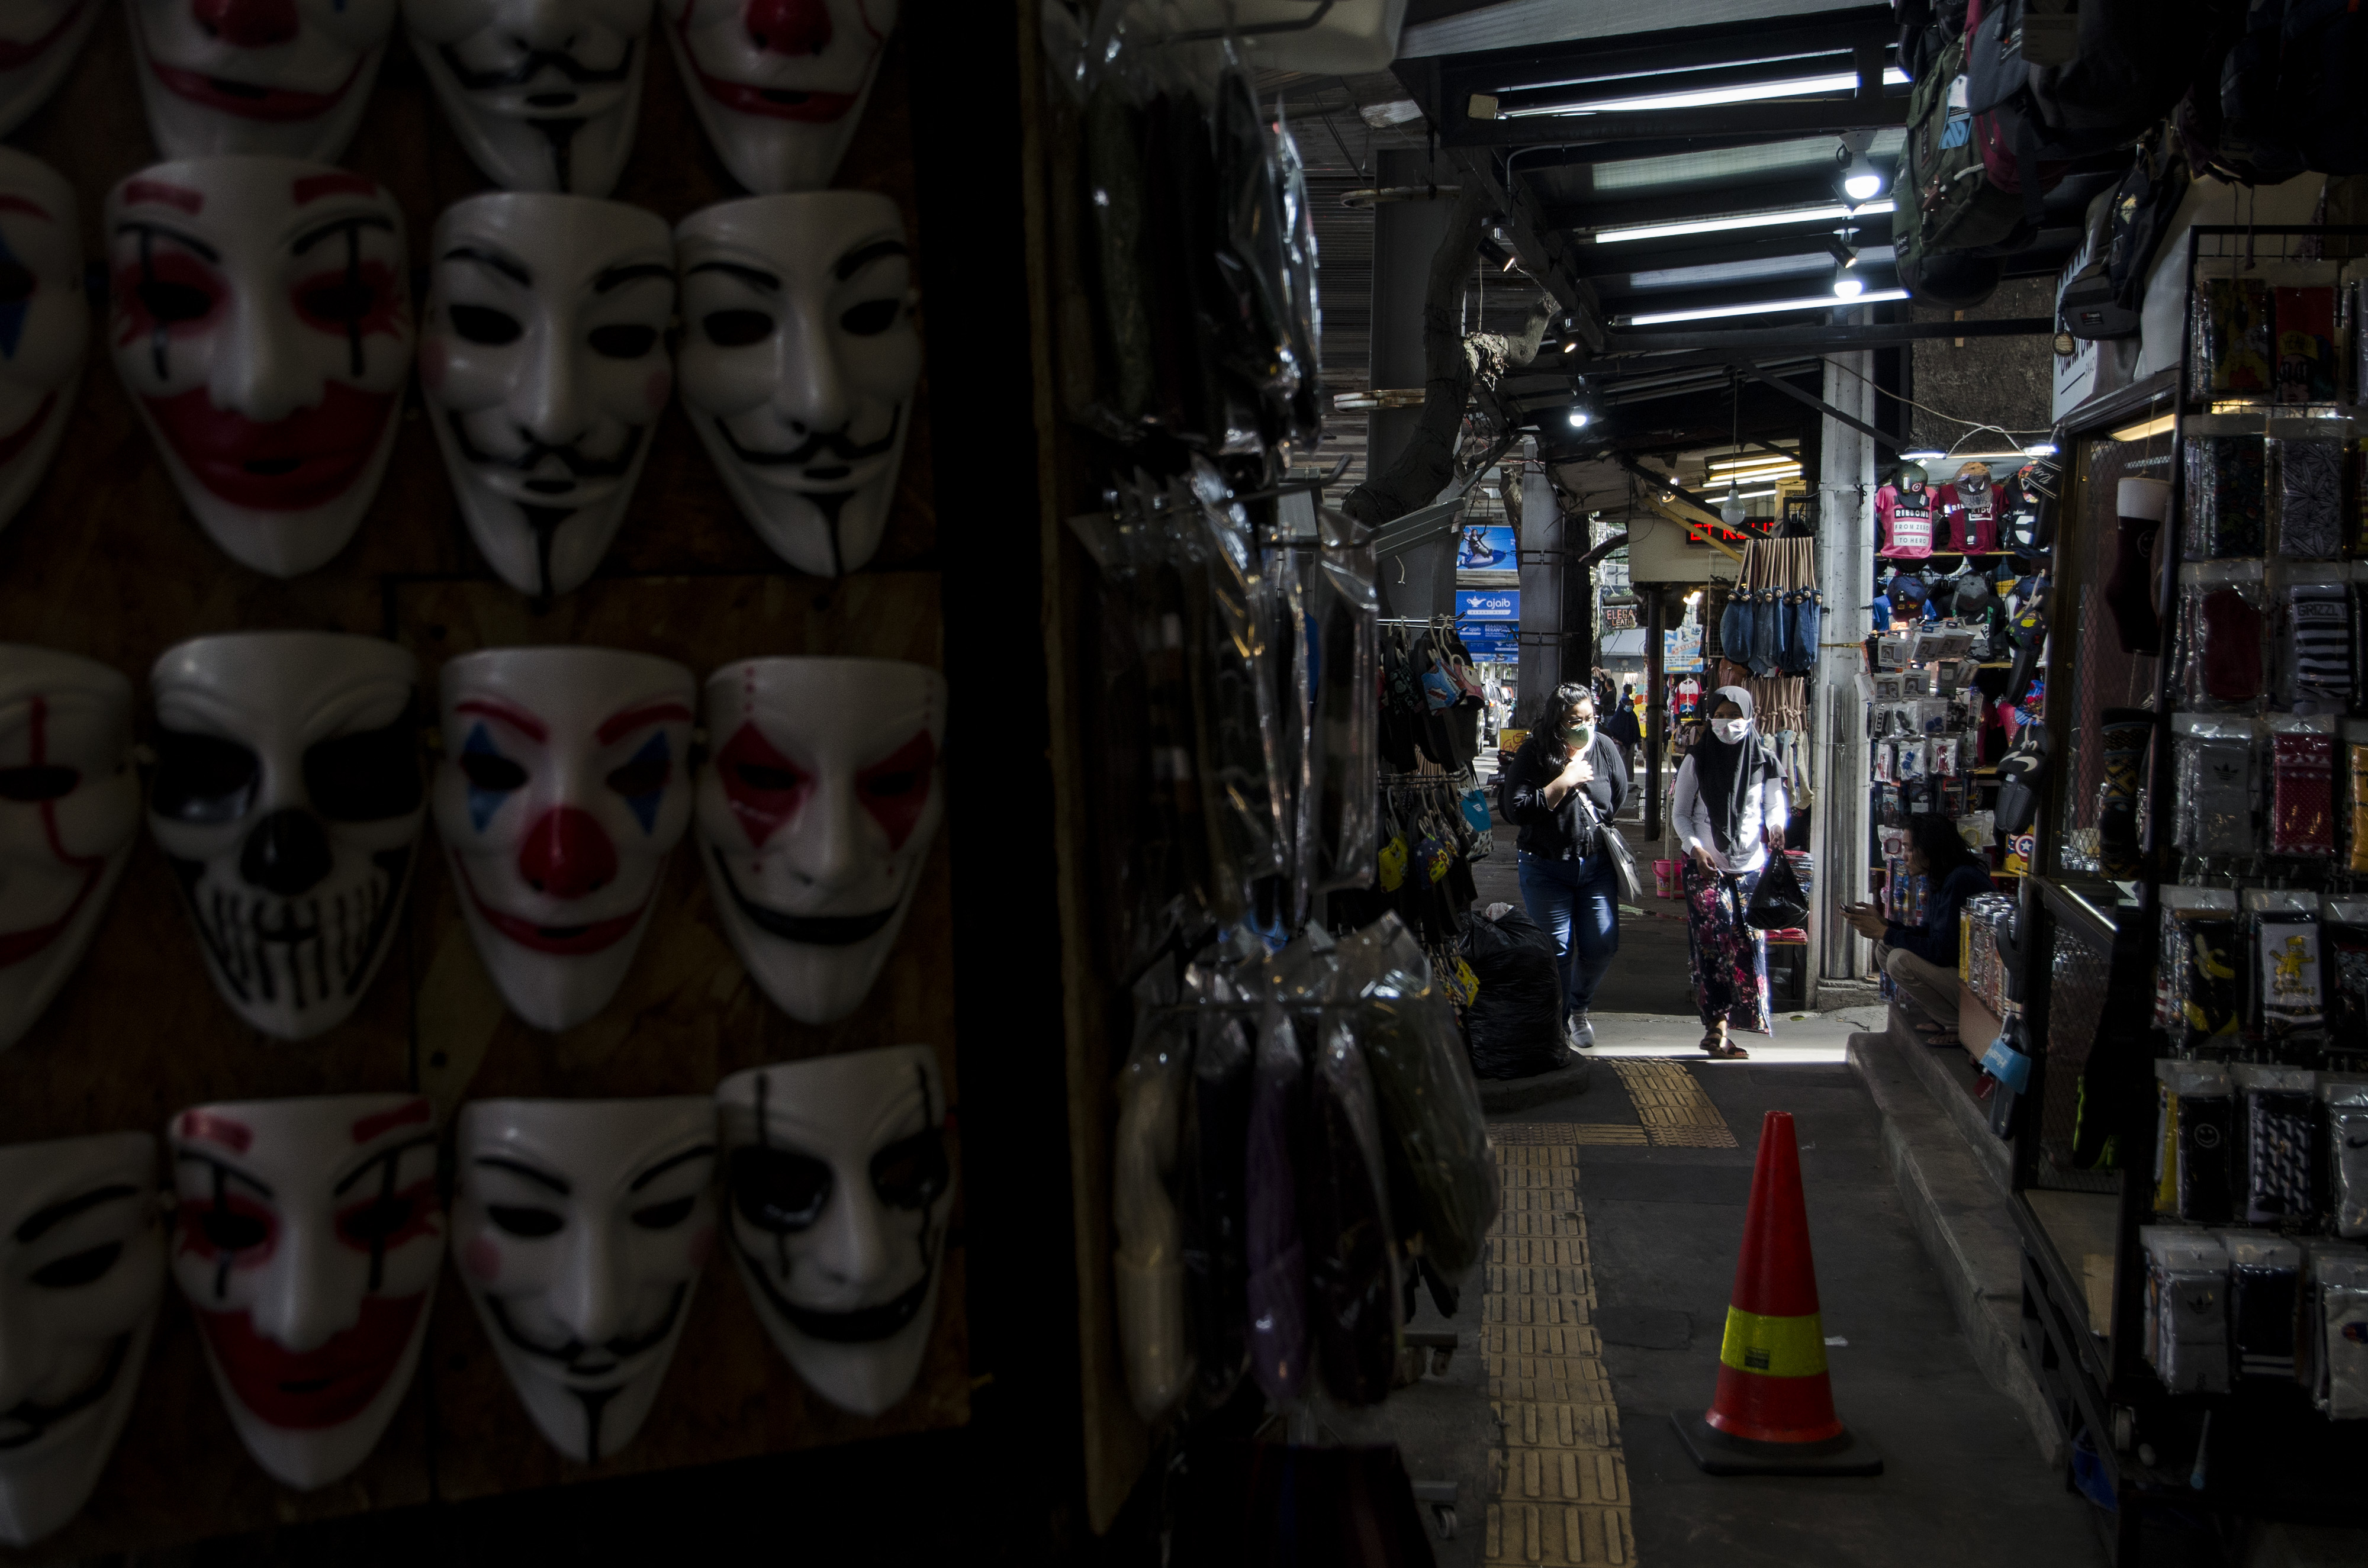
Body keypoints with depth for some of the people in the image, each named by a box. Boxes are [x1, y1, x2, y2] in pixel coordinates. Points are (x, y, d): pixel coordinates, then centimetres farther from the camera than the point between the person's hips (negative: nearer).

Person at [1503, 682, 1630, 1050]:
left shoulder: (1604, 747, -1)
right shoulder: (1533, 754, -11)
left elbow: (1619, 798, 13)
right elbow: (1517, 810, -19)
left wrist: (1592, 829, 8)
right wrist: (1563, 782, -22)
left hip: (1597, 864, 3)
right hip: (1546, 869, -3)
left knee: (1602, 945, 2)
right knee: (1557, 951, 1)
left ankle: (1578, 1007, 31)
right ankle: (1558, 1024, 19)